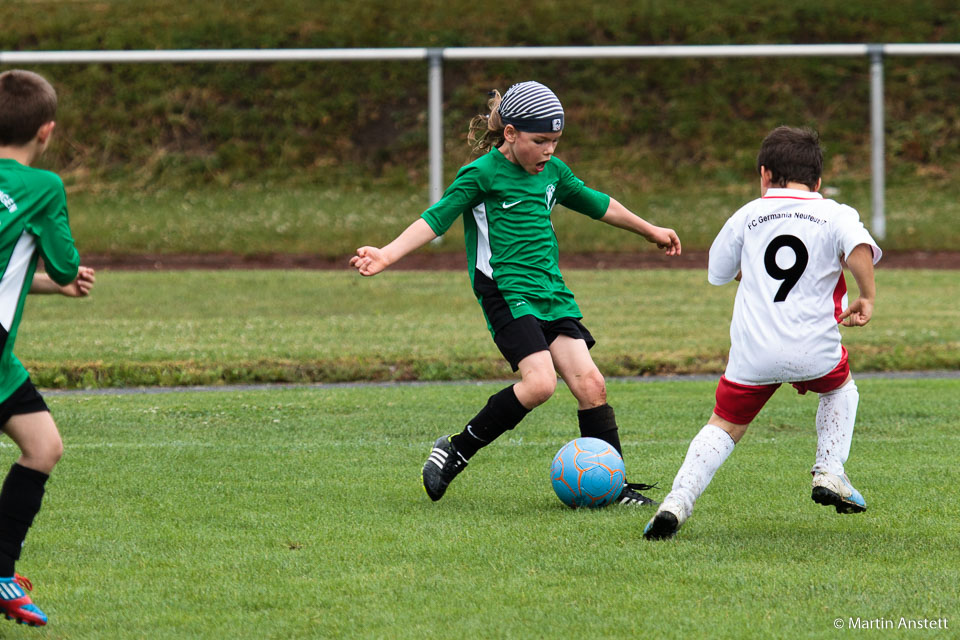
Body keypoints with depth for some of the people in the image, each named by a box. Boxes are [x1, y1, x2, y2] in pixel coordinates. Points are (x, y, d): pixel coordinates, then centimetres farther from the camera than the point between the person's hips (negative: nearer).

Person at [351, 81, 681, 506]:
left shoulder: (552, 171, 14)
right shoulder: (481, 174, -6)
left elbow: (595, 203, 30)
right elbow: (436, 218, -11)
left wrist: (650, 231, 41)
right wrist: (388, 255, -25)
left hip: (551, 292, 7)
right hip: (506, 291, -7)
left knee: (590, 383, -6)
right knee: (539, 382, -23)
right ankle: (455, 452, -8)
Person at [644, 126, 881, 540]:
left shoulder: (748, 215, 13)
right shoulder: (836, 214, 6)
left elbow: (718, 272, 23)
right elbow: (859, 249, -15)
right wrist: (866, 297, -4)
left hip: (752, 352, 1)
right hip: (814, 349, -1)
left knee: (724, 426, 11)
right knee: (840, 386, 32)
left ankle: (677, 502, -9)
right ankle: (830, 474, 19)